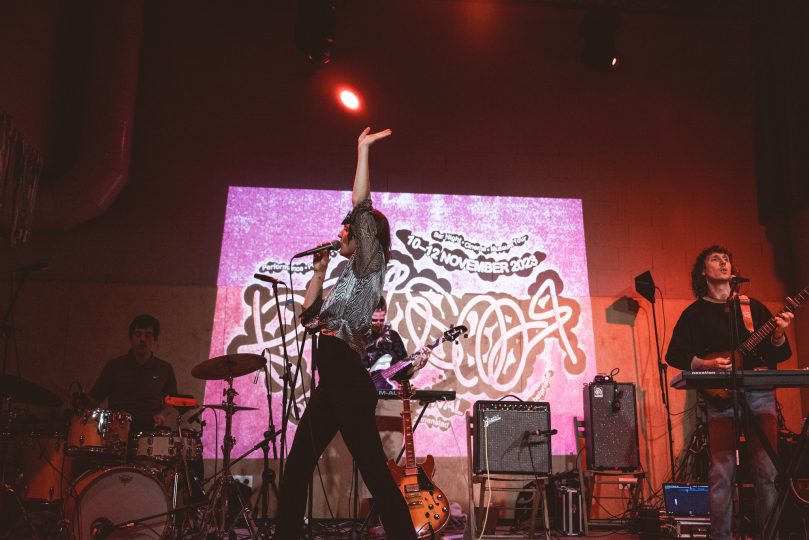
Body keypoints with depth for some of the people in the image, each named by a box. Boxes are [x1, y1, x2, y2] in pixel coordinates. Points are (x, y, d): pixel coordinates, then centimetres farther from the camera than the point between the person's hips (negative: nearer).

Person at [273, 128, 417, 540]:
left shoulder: (369, 268, -1)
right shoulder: (349, 278, 23)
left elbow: (362, 208, -12)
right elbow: (309, 316, 25)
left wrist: (363, 150, -9)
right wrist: (319, 272, 19)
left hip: (348, 382, -10)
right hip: (332, 384, 10)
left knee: (375, 474, -10)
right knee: (296, 468, 13)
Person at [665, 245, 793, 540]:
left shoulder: (753, 306, 17)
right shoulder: (695, 313, 10)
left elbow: (779, 354, 14)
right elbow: (674, 354, 4)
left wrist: (778, 336, -7)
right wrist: (704, 365, -11)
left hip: (760, 392, 2)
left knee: (768, 469, -2)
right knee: (722, 473, -6)